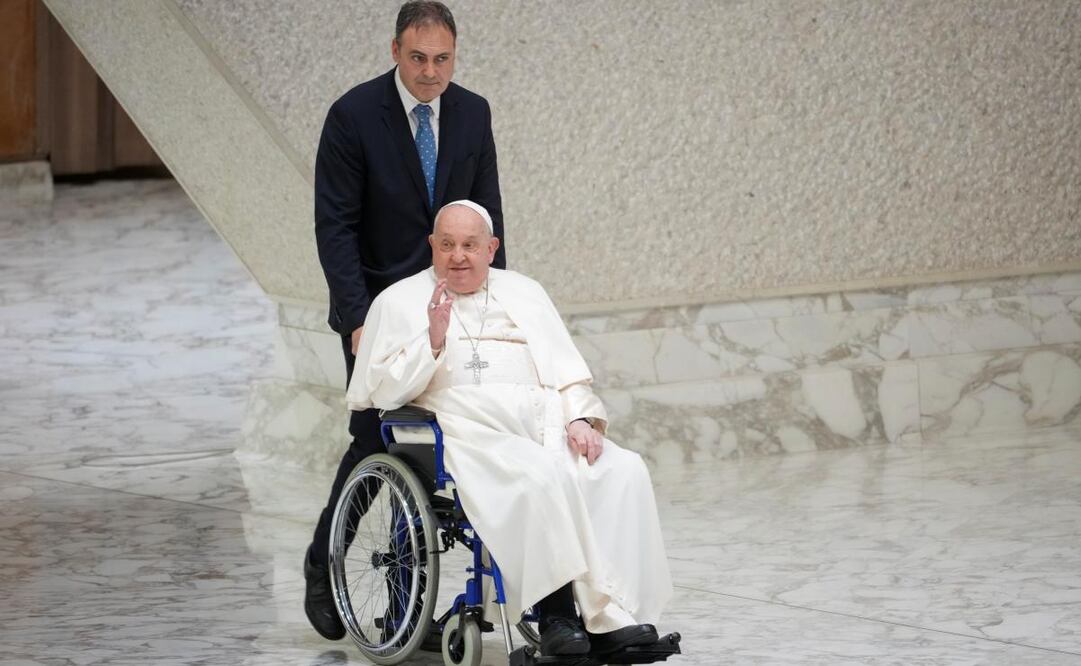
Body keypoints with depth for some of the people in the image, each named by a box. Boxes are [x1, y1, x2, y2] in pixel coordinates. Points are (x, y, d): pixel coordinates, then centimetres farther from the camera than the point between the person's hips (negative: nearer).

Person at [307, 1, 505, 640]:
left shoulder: (473, 113, 2)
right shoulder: (354, 115, -11)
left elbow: (487, 217, 9)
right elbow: (336, 226, -12)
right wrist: (359, 318, -19)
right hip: (377, 304, -3)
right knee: (375, 438, -7)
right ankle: (323, 566, 14)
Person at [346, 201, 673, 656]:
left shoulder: (524, 293, 27)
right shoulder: (400, 302, 16)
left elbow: (566, 371, 20)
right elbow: (383, 390, 5)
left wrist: (580, 419, 0)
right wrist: (432, 340, -9)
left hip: (547, 426, 4)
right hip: (470, 431, -4)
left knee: (623, 471, -26)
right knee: (541, 475, -37)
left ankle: (617, 617, -33)